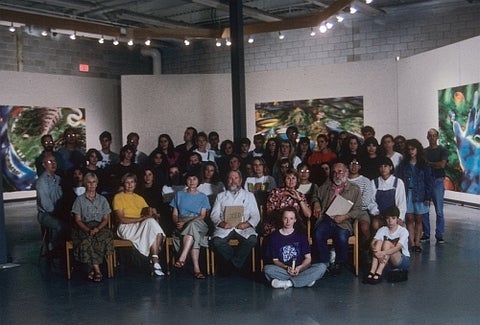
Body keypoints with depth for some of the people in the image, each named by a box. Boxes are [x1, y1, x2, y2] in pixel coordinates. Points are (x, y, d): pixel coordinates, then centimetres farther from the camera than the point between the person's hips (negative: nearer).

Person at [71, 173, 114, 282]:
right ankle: (97, 270, -31)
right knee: (87, 240, -35)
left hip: (100, 227, 1)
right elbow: (78, 220, 3)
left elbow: (106, 219, 9)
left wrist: (97, 229, -12)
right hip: (83, 228, -1)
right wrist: (88, 230, -15)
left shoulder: (102, 199, 16)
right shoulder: (79, 200, 10)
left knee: (105, 238, -34)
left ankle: (92, 270, -28)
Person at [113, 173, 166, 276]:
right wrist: (140, 219, -15)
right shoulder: (118, 197, 5)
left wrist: (152, 213, -10)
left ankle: (154, 260, -31)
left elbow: (149, 212, 16)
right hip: (126, 228, -5)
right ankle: (155, 262, -32)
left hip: (142, 227, 5)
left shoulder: (139, 198, 24)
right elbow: (121, 219, -8)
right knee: (150, 222, -31)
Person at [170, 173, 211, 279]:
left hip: (199, 224, -1)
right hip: (182, 225, 1)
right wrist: (177, 222, -10)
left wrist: (185, 223, -12)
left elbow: (202, 216, 5)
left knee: (192, 225, -40)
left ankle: (182, 258, -49)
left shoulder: (203, 197, 19)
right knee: (194, 236, -36)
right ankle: (196, 268, -44)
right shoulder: (179, 195, 23)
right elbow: (174, 214, 16)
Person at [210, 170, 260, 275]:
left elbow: (256, 216, 11)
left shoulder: (249, 195, 20)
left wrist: (247, 224, -11)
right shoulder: (220, 196, 22)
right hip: (225, 227, 1)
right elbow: (214, 215, 12)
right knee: (216, 241, -31)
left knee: (252, 240, -32)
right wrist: (221, 223, -10)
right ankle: (237, 263, -13)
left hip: (243, 227, 0)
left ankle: (233, 263, -15)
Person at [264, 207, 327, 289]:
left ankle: (288, 283, -28)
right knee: (267, 269, -33)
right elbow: (275, 260, 2)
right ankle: (306, 280, -28)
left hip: (300, 269, 2)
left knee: (322, 267, -24)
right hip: (282, 270, -1)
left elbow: (308, 258, 4)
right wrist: (286, 268, -18)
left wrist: (299, 268, -17)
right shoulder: (274, 236, 5)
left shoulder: (301, 235, 8)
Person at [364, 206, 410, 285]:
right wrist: (377, 252, -40)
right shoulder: (382, 230, 0)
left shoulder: (403, 231, -10)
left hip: (403, 261, -3)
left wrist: (383, 253, -46)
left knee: (387, 243, -28)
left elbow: (398, 247, -28)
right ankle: (372, 271, -36)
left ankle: (379, 273, -37)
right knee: (379, 242, -23)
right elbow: (372, 243, -17)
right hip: (386, 261, 3)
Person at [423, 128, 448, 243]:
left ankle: (439, 235, 5)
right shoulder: (424, 151, 14)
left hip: (437, 181, -3)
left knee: (439, 211, -3)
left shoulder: (443, 150, 3)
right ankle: (426, 233, 14)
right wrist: (435, 165, -5)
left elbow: (442, 164, -11)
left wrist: (428, 163, -2)